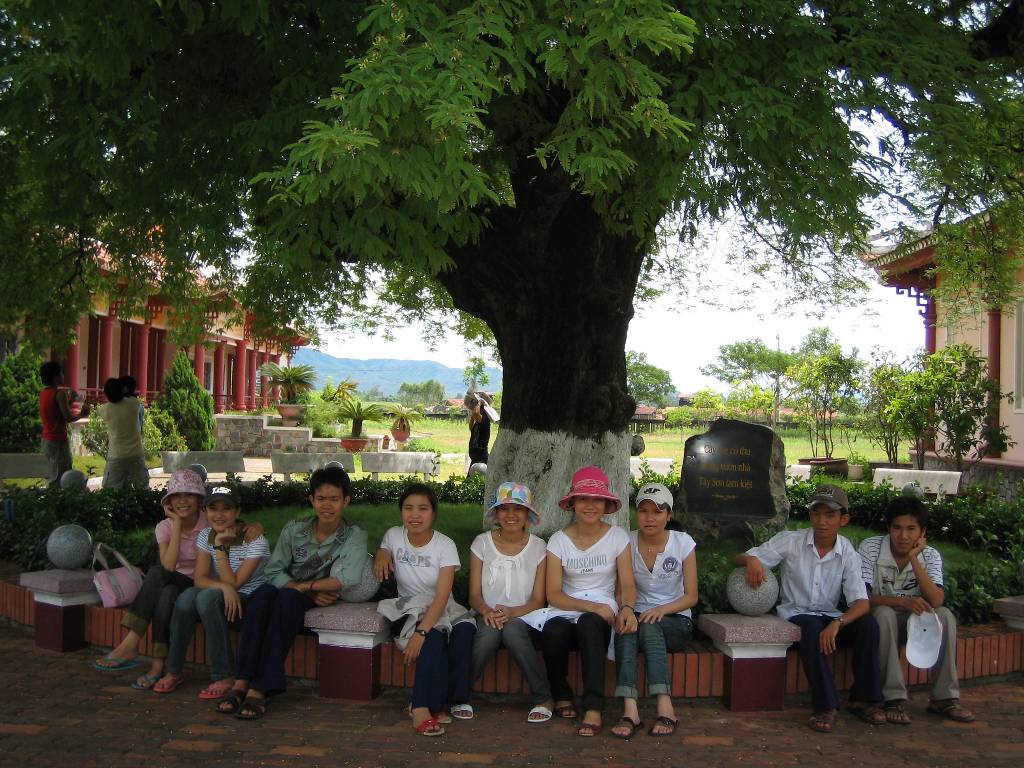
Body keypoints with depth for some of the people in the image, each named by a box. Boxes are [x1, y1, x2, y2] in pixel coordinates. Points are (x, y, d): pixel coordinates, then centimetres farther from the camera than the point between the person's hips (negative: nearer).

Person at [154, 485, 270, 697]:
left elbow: (233, 582, -18)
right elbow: (200, 578, -6)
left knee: (207, 597, -33)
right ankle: (173, 671, -11)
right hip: (221, 596, 5)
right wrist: (224, 586, -26)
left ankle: (225, 677, -25)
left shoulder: (255, 540, -15)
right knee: (186, 598, -26)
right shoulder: (205, 535, 1)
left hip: (251, 600, -5)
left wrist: (220, 546, -23)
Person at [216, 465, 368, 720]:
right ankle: (241, 682, -35)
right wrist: (311, 593, -14)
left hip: (323, 600, -3)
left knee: (288, 598, -35)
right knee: (262, 594, -31)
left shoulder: (354, 536, -5)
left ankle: (260, 689, -38)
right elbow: (274, 572, -2)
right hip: (289, 591, 3)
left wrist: (305, 587, -12)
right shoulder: (294, 530, 3)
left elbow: (346, 580, -18)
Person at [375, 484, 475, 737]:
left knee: (465, 630, -33)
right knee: (435, 638, -33)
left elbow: (442, 596, -19)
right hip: (410, 609, 0)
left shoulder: (445, 545, -10)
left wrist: (421, 632, -33)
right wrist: (381, 556, -7)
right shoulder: (393, 536, -2)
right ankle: (426, 706, -22)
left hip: (441, 609, 0)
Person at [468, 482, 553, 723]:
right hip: (489, 617, 0)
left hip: (523, 619, 0)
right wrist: (486, 610, -22)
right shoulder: (482, 543, 2)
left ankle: (544, 698, -17)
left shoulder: (538, 547, 1)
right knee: (490, 631, -34)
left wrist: (511, 612, -22)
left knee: (512, 630, -34)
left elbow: (538, 599, -2)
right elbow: (474, 595, 1)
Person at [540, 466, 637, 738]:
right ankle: (562, 696, -3)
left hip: (602, 613, -1)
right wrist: (592, 606, -18)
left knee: (588, 624, -36)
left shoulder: (618, 537, 2)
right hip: (565, 612, 1)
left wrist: (627, 608, -25)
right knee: (552, 633, -33)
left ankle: (593, 709, -33)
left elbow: (628, 585, -1)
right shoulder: (559, 540, 2)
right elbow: (553, 594, -3)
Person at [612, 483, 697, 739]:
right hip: (638, 614, 1)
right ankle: (629, 709, -46)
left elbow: (691, 596, -4)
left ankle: (665, 708, -42)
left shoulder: (683, 542, -3)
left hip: (675, 619, -1)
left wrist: (662, 610, -22)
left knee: (650, 627, -35)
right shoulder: (627, 542, 0)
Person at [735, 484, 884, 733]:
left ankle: (863, 698, -12)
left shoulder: (848, 554, -4)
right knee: (812, 627, -36)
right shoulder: (790, 541, -8)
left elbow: (861, 602, -14)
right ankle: (826, 706, -31)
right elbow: (739, 559, -6)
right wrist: (751, 560, -33)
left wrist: (837, 623, -35)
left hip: (830, 616, 2)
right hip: (796, 613, -2)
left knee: (868, 623, -25)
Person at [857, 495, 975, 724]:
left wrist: (914, 559, -27)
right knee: (884, 614, -36)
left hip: (913, 622, 3)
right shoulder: (870, 548, -16)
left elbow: (937, 601, -22)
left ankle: (944, 697, -15)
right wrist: (902, 601, -34)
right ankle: (894, 699, -31)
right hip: (878, 620, -3)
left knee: (945, 615, -24)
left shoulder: (930, 556, -7)